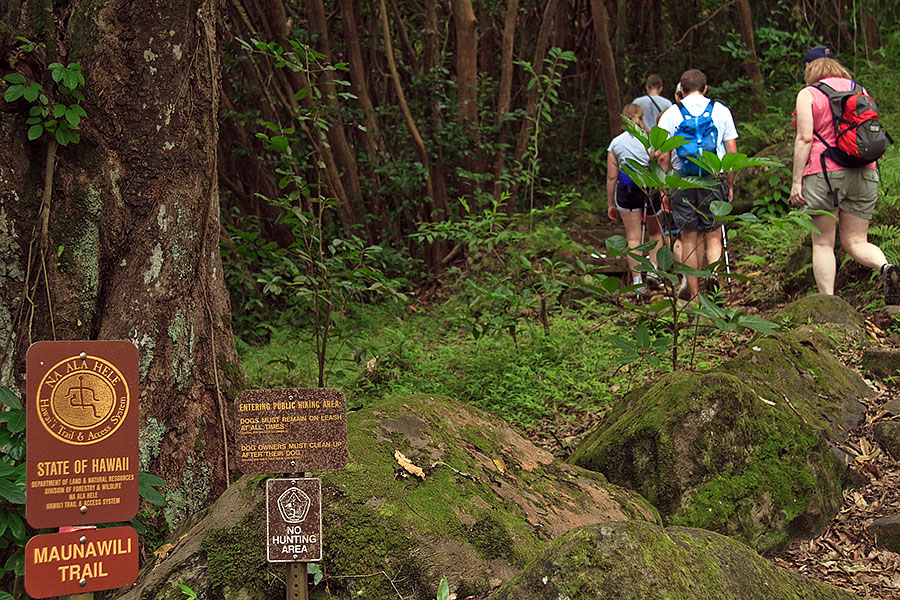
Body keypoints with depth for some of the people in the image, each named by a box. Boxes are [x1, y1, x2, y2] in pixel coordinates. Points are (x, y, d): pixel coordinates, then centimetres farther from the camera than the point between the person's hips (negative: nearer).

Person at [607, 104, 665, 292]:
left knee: (633, 237, 3)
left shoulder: (616, 143, 3)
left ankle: (637, 279, -1)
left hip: (626, 191, 0)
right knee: (655, 233, 21)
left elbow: (612, 176, 4)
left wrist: (610, 203, 11)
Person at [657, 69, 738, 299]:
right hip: (714, 179, 0)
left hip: (682, 182, 0)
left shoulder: (670, 114, 3)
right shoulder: (721, 110, 5)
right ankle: (713, 274, -17)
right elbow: (732, 152, 5)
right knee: (713, 237, 10)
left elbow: (663, 157, -1)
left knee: (689, 240, 8)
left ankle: (695, 296, 10)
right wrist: (730, 184, 14)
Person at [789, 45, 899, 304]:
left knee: (822, 243, 3)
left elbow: (805, 139, -9)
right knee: (855, 241, 8)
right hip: (864, 173, 5)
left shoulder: (808, 94, -1)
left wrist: (796, 182, -8)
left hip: (824, 173, -5)